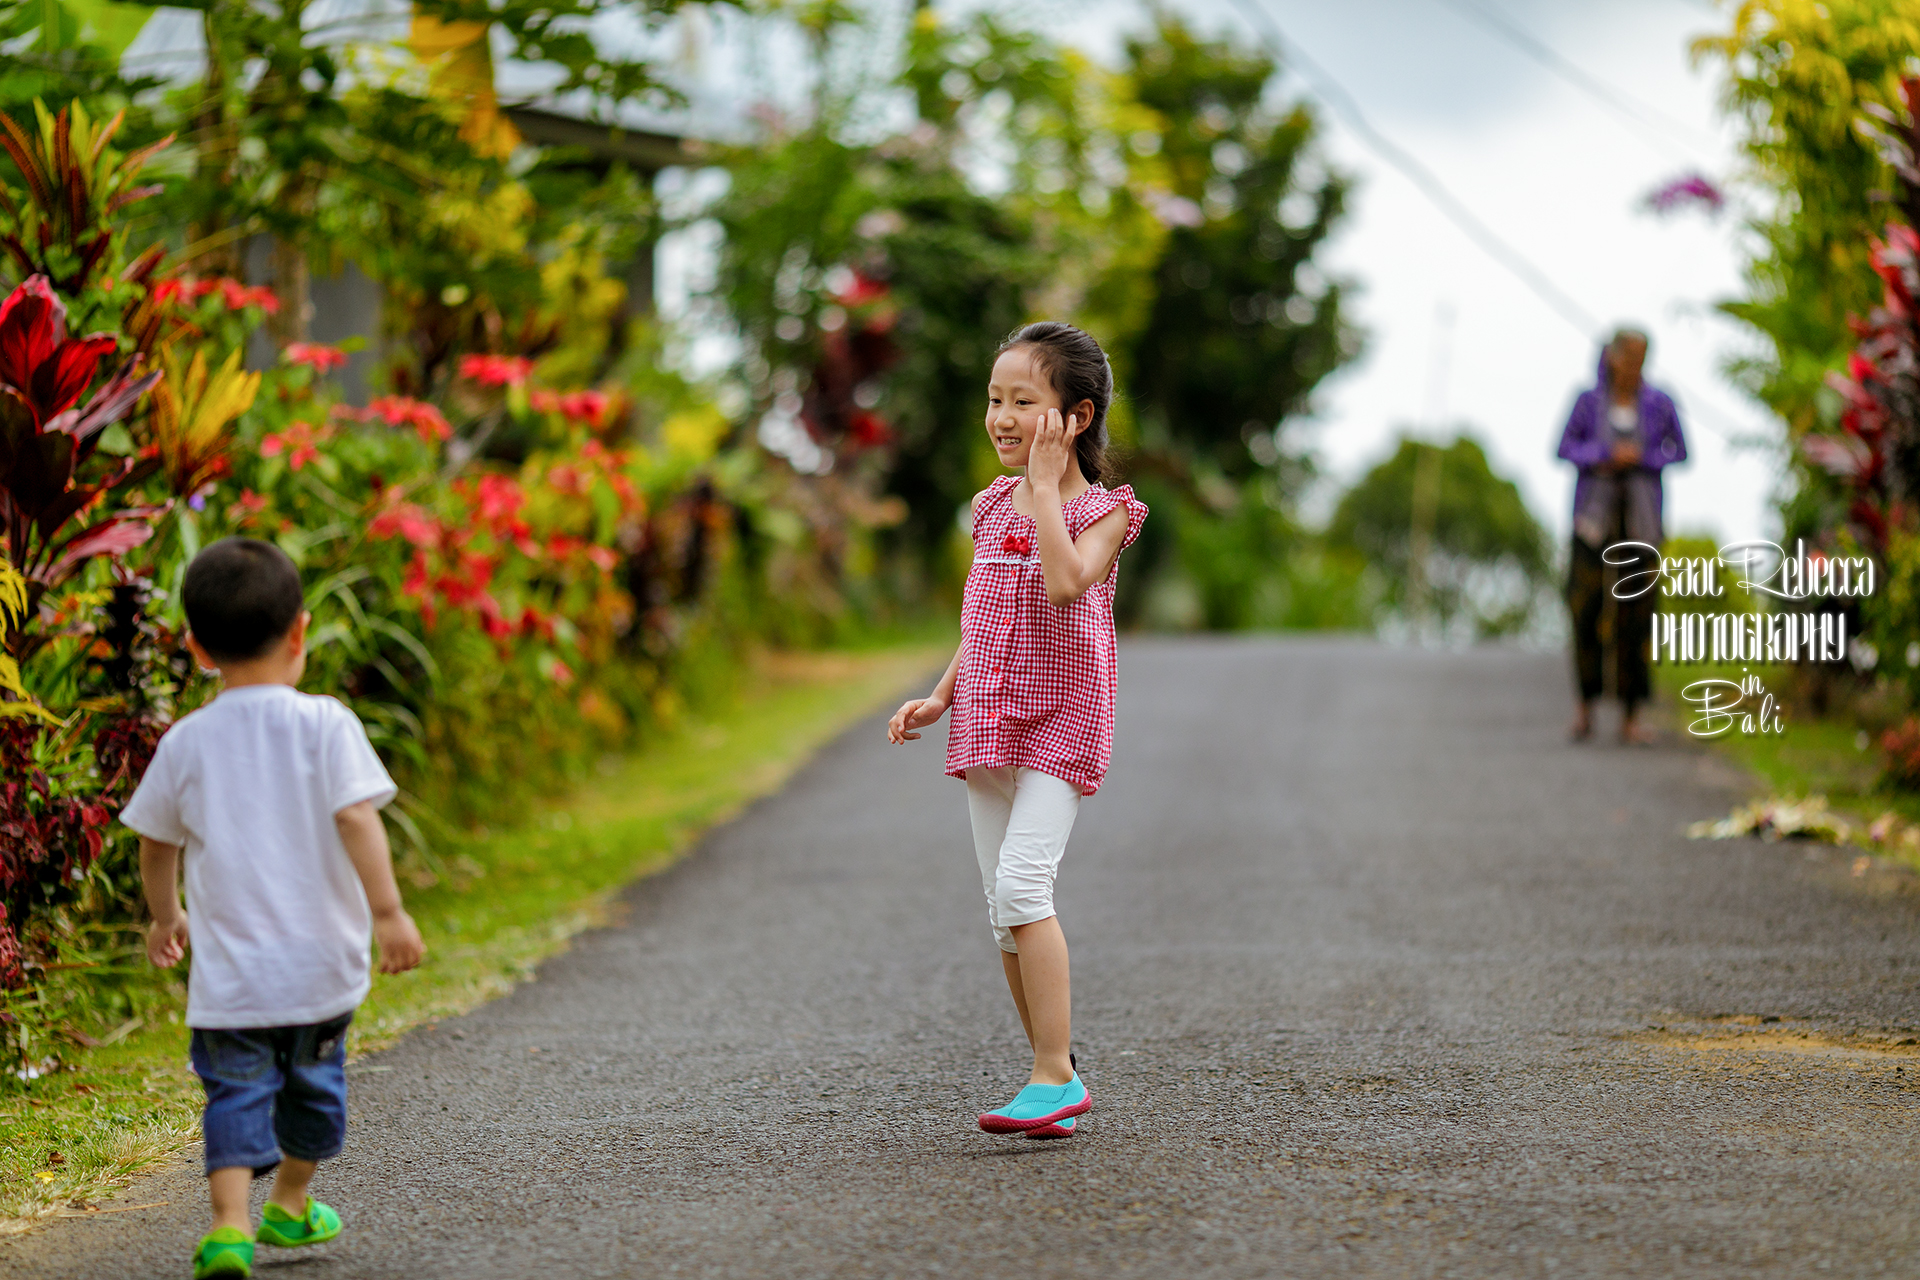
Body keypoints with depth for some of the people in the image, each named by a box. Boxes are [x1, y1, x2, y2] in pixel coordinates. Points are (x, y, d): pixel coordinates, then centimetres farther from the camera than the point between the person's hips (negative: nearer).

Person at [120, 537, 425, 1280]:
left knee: (235, 1091, 0)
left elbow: (156, 842, 11)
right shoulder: (325, 725, -7)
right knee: (313, 1081, 21)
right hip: (321, 965, 0)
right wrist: (387, 911, -18)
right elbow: (356, 816, -18)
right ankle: (290, 1205, 39)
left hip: (229, 974, 0)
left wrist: (165, 916, 28)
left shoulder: (186, 743, 0)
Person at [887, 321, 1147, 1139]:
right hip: (988, 726, 7)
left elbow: (1065, 584, -28)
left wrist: (1044, 484, -21)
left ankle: (1054, 1078, -17)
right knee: (1004, 909, 7)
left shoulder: (1102, 510, -7)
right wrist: (940, 697, 11)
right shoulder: (994, 506, 11)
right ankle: (1056, 1075, 17)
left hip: (1059, 723, -7)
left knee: (1021, 882, -21)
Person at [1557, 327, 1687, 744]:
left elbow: (1678, 451, 7)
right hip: (1595, 514, 0)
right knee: (1585, 606, -9)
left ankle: (1631, 717, 4)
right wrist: (1607, 455, -12)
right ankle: (1586, 701, 10)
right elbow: (1566, 447, 5)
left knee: (1636, 614, -2)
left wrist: (1640, 459, -10)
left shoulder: (1659, 404, 0)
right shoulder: (1590, 401, 0)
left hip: (1641, 517, 0)